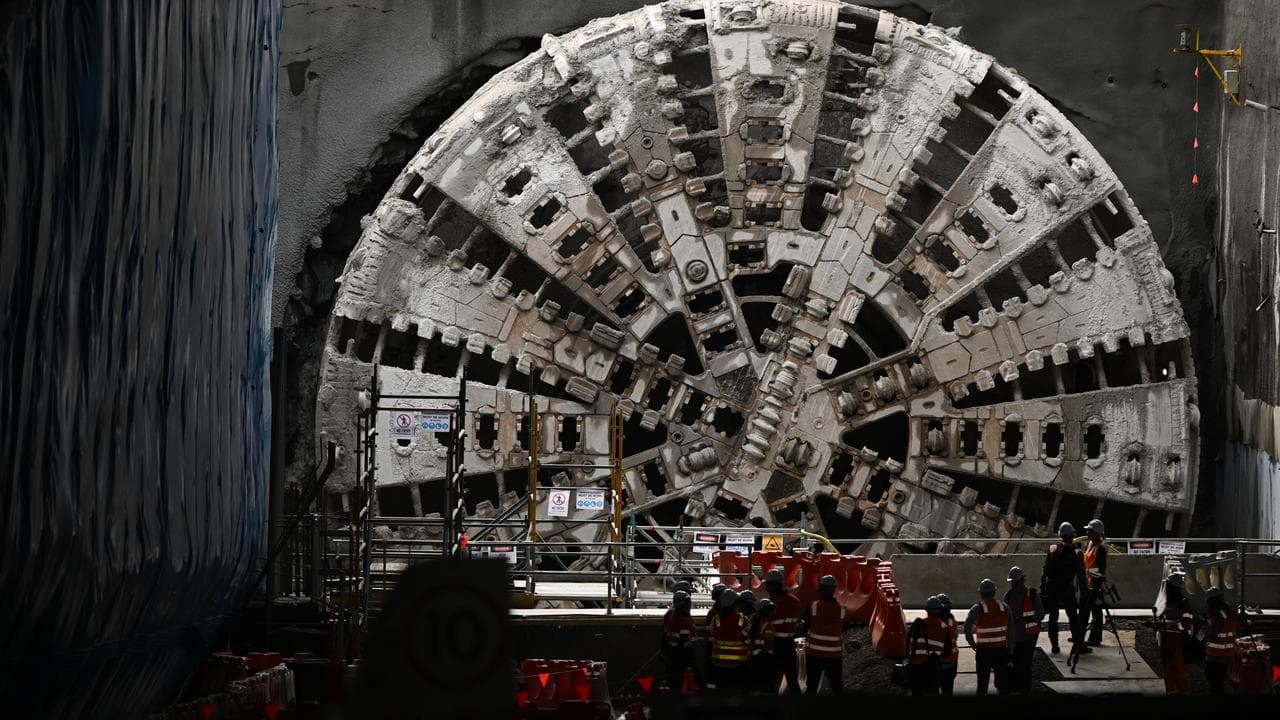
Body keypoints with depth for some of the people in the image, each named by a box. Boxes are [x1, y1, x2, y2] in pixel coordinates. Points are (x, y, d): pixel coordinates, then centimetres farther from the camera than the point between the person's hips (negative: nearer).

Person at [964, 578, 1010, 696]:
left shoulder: (977, 609, -10)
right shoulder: (1004, 607, 1)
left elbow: (968, 629, -20)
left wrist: (973, 645, -6)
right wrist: (1009, 649, 12)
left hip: (983, 651, -2)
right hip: (1001, 650, 2)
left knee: (982, 682, 8)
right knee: (1002, 682, 12)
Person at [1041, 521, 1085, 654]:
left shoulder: (1052, 549, -4)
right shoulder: (1076, 553, -9)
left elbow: (1045, 570, 0)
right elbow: (1081, 574, -7)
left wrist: (1043, 586, 6)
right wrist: (1083, 591, -2)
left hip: (1052, 588, 1)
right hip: (1068, 589, -1)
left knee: (1053, 617, 7)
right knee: (1073, 617, 8)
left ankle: (1054, 646, 7)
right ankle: (1077, 644, 9)